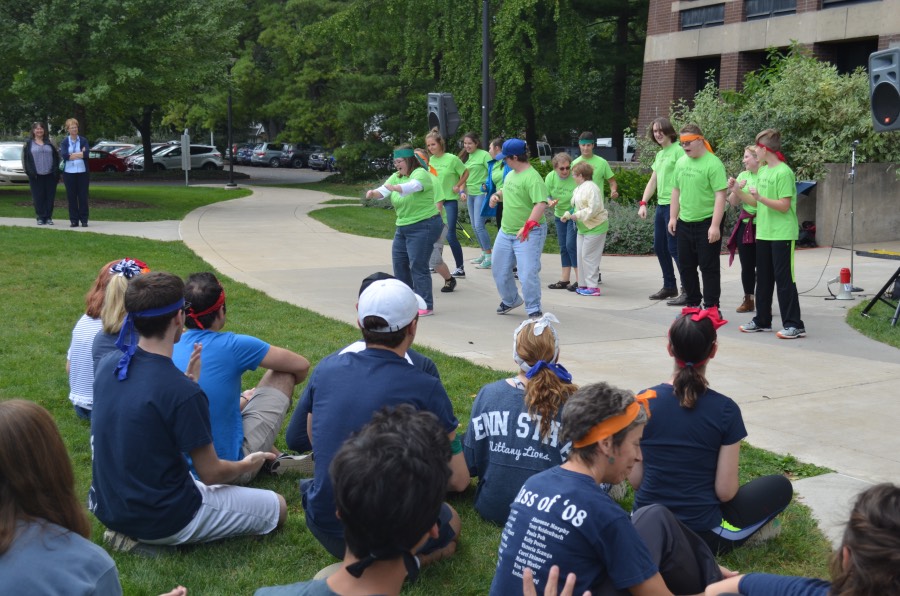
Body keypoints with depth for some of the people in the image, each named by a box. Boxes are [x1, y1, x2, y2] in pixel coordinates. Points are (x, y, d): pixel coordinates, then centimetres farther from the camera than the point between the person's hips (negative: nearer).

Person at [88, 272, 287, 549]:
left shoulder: (108, 365, -6)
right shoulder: (184, 393, -27)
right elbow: (210, 474, -15)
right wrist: (246, 465, 5)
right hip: (163, 520, -8)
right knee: (276, 507, 6)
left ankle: (128, 529, 10)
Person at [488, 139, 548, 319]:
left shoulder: (532, 178, -20)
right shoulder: (510, 175, 9)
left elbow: (541, 204, -29)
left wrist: (527, 226, -36)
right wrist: (497, 195, 7)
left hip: (529, 234, -9)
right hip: (505, 232, 9)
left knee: (528, 273, -11)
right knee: (500, 270, 18)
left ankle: (534, 310, 5)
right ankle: (510, 300, 40)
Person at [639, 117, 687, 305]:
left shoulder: (678, 150, -9)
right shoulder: (659, 154, 17)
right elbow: (653, 181, 20)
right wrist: (643, 203, 10)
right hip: (661, 205, 9)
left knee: (674, 248, -10)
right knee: (659, 247, 13)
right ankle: (669, 287, 24)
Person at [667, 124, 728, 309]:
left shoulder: (713, 163, -13)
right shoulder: (681, 162, 8)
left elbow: (720, 196, -17)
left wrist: (715, 225, -22)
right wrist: (673, 217, 12)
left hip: (707, 223, -7)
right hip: (684, 223, 7)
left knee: (708, 267, -1)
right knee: (686, 266, 13)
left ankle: (711, 307, 7)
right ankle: (692, 304, 26)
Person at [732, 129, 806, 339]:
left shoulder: (784, 172, -15)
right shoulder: (763, 171, 11)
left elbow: (784, 206, -18)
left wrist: (761, 197, -23)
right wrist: (738, 192, 6)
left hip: (782, 235, -8)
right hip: (763, 233, 8)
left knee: (784, 279, -6)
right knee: (763, 278, 13)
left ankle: (794, 324, 0)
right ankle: (762, 321, 23)